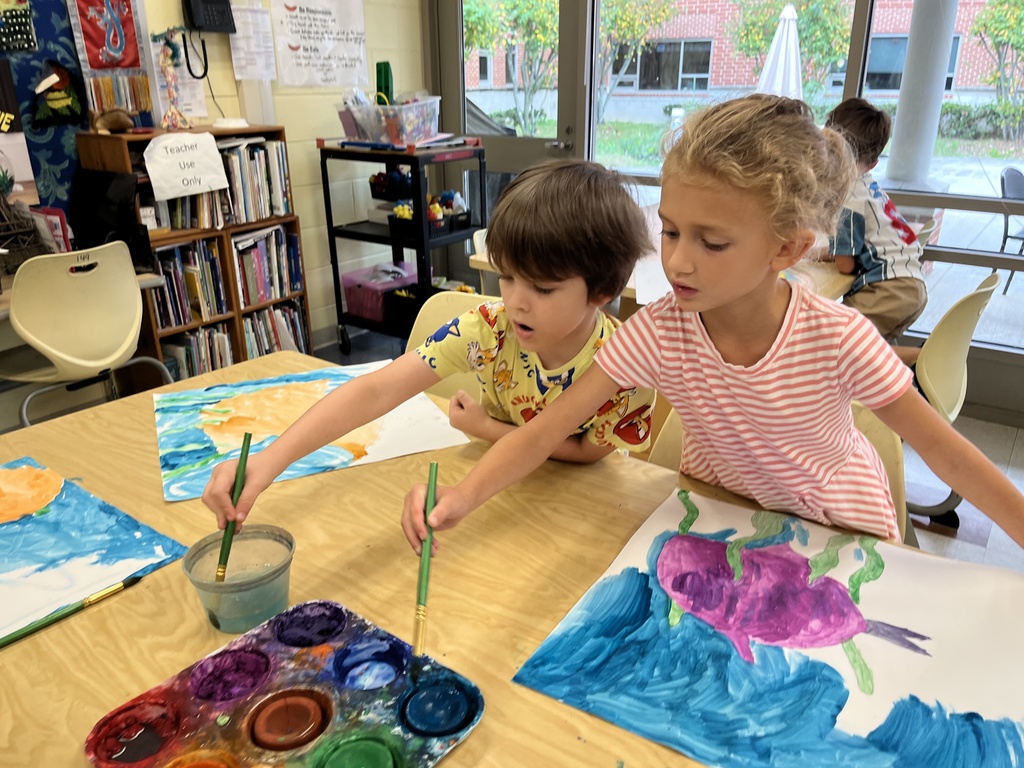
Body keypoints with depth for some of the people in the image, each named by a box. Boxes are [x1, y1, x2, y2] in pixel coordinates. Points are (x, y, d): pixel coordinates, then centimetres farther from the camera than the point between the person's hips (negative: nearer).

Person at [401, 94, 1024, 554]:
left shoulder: (838, 339, -31)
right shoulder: (658, 333, -29)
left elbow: (944, 450, -17)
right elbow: (544, 432, -31)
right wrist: (460, 500, -46)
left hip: (838, 524, 0)